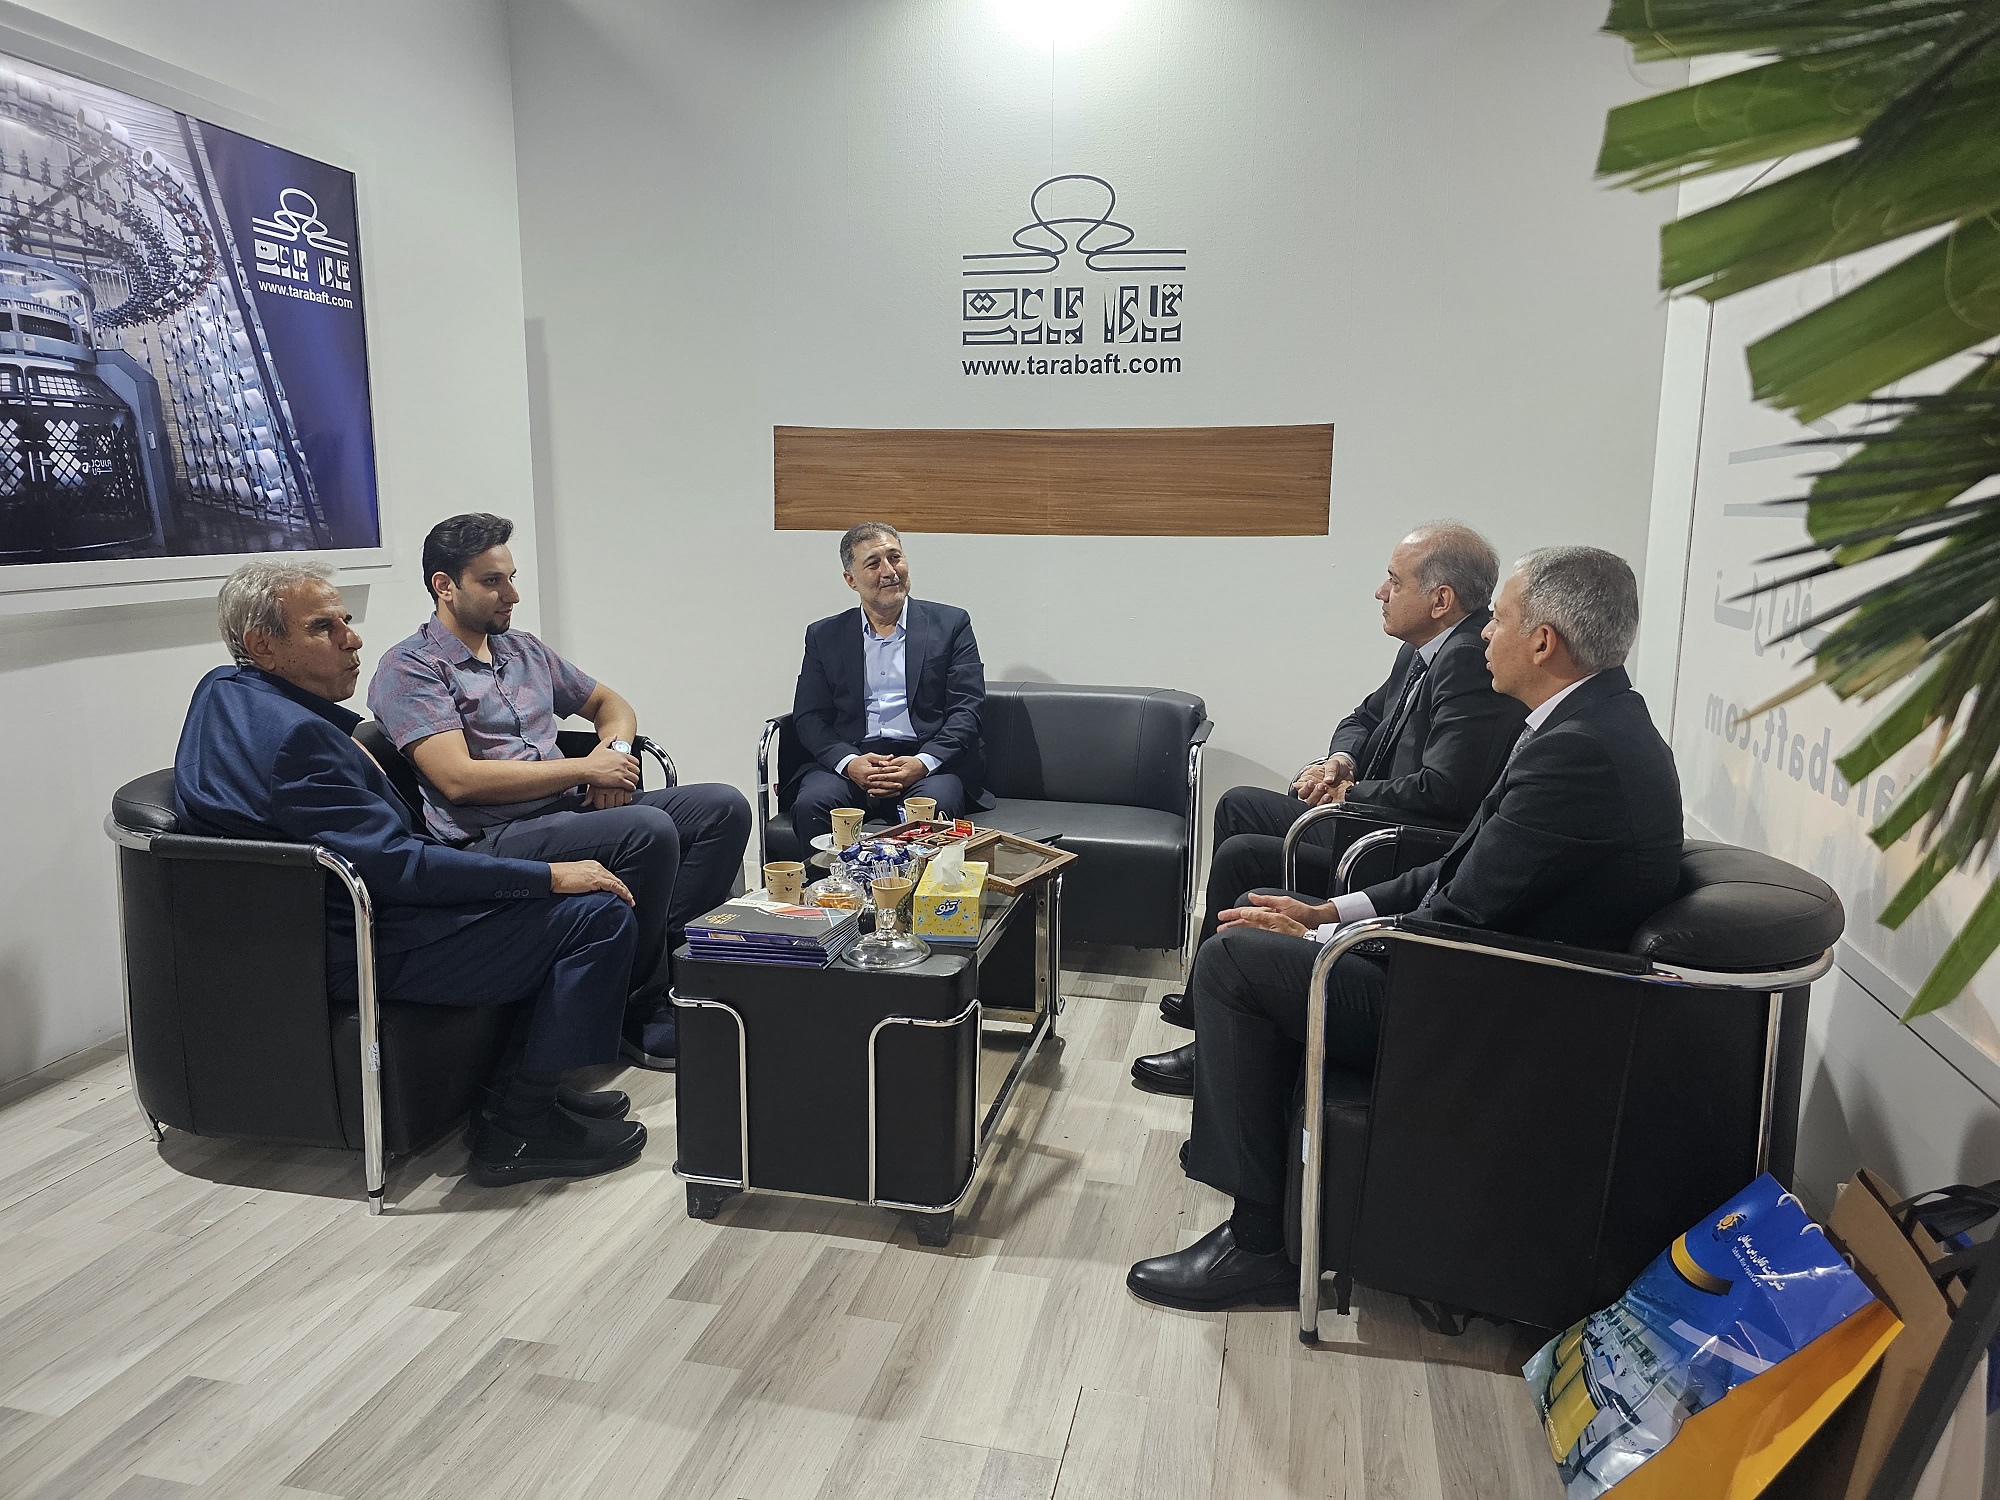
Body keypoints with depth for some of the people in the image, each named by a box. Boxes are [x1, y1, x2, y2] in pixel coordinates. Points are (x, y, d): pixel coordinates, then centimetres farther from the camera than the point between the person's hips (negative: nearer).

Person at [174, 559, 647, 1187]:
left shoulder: (221, 690, 8)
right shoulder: (293, 735, -25)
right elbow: (400, 865, -26)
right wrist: (549, 875, -20)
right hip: (364, 954, -11)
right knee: (598, 913, -15)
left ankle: (527, 1081, 22)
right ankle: (520, 1129, -7)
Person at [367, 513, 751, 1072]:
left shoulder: (524, 650, 21)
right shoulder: (410, 668, -3)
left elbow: (610, 704, 29)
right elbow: (459, 779, -15)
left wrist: (615, 748, 3)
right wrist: (585, 768, -11)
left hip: (572, 810, 8)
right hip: (491, 839, -8)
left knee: (724, 808, -11)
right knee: (649, 831, -32)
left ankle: (660, 952, -16)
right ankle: (639, 1011, -14)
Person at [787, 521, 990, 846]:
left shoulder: (951, 624, 11)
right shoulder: (824, 636, 17)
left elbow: (966, 710, 3)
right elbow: (809, 716, 9)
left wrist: (923, 763, -14)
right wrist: (849, 762, -12)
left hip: (930, 762, -1)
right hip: (849, 762, 2)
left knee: (934, 805, -35)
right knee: (810, 804, -29)